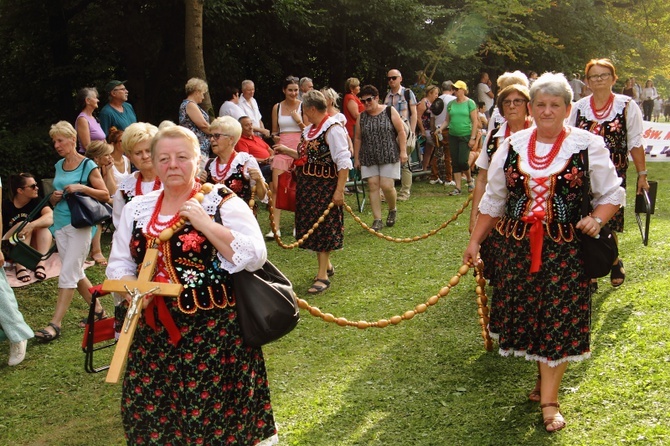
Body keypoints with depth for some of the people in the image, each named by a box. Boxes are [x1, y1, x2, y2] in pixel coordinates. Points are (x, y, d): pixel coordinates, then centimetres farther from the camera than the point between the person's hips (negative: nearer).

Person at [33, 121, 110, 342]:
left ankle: (55, 324, -9)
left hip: (79, 224, -7)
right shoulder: (59, 166, 12)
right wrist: (54, 197, -2)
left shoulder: (87, 166, -7)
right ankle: (98, 311, 26)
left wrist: (82, 187, -18)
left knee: (68, 274, -9)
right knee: (77, 273, 12)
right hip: (60, 224, 8)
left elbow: (105, 195, -6)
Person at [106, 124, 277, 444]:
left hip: (215, 331, -4)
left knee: (215, 415, 0)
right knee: (150, 416, 7)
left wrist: (205, 223, -18)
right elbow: (118, 265, 15)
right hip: (154, 332, 4)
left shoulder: (222, 202, -4)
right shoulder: (136, 209, 10)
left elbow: (253, 257, -14)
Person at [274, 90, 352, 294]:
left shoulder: (333, 129, -16)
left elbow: (343, 162, -19)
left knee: (323, 228, -2)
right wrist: (287, 151, 17)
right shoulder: (310, 130, 12)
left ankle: (323, 276, 4)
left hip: (325, 185, -9)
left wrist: (339, 191, -22)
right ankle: (326, 265, 33)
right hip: (307, 184, 9)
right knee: (312, 227, 15)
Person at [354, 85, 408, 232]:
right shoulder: (361, 117, 8)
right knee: (373, 186, -3)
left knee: (386, 185, -10)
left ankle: (393, 210, 20)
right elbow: (358, 139, 12)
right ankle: (377, 220, 1)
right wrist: (356, 158, 9)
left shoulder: (390, 111, -1)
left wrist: (403, 151, -8)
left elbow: (401, 132, -2)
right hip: (369, 158, 3)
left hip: (389, 156, -3)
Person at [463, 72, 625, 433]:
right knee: (524, 314, 8)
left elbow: (612, 194, 5)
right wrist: (475, 241, 11)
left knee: (558, 319, -1)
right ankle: (545, 377, 29)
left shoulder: (588, 146, -2)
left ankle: (549, 399, 7)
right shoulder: (512, 147, 6)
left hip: (565, 250, -3)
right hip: (517, 247, 3)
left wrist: (597, 219, -14)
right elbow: (493, 200, 13)